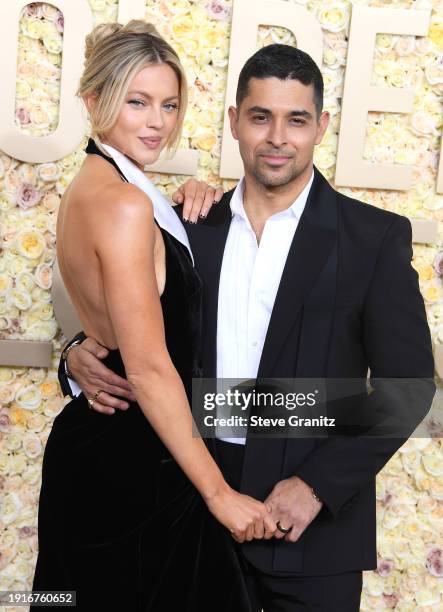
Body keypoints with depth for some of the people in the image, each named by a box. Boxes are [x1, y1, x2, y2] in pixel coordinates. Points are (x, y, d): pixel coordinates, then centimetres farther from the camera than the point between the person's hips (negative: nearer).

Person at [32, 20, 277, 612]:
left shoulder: (90, 187, 7)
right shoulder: (125, 203, -21)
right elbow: (150, 369, -24)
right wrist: (219, 491, -19)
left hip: (93, 443, 10)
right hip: (129, 462, -10)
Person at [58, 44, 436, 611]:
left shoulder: (375, 237, -5)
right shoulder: (193, 228, 4)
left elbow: (406, 388, -7)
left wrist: (317, 484, -15)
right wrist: (85, 358, -12)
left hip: (316, 514, -2)